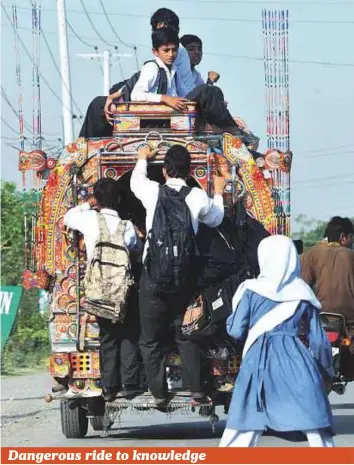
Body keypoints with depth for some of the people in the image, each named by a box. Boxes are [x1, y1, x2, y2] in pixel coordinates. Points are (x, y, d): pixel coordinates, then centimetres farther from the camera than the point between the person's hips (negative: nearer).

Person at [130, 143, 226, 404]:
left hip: (153, 275, -1)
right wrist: (218, 193, 37)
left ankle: (159, 392, 9)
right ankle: (195, 388, 14)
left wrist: (143, 158, 42)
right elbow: (215, 219, 19)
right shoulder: (198, 197, -3)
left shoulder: (152, 191, -4)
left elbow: (136, 180, 21)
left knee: (151, 338, 9)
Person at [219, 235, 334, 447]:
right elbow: (318, 338, 9)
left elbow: (236, 331, 3)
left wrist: (236, 306, 22)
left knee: (245, 427, 7)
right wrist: (326, 370, 22)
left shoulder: (251, 290, 0)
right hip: (296, 359, 0)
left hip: (258, 360, 0)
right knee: (316, 427, 1)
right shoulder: (303, 293, 5)